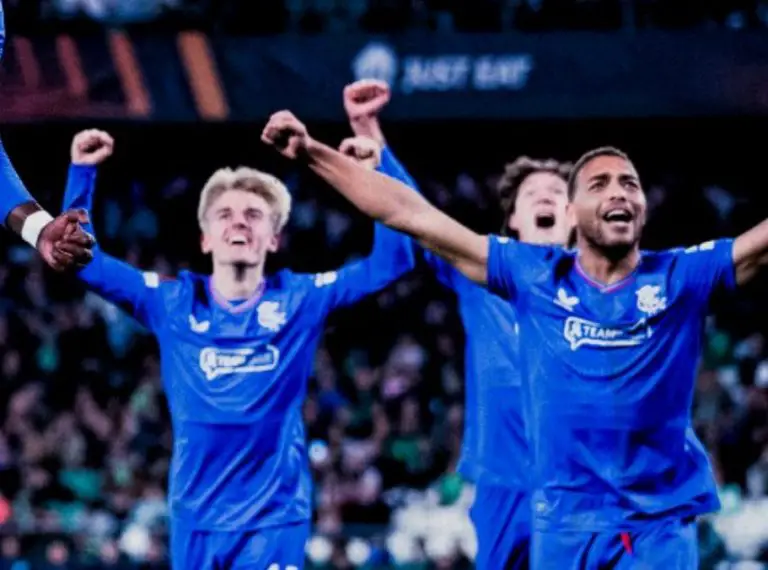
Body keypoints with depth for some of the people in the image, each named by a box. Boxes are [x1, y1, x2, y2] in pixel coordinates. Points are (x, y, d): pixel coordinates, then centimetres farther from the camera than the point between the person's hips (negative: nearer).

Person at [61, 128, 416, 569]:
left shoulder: (301, 301, 2)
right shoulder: (172, 304, 4)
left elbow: (391, 260, -2)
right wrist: (83, 172, -2)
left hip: (275, 517, -2)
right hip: (195, 518, 2)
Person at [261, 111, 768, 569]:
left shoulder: (681, 277, 0)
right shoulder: (534, 275, 3)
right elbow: (411, 215, 4)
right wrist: (313, 153, 2)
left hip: (662, 523, -1)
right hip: (566, 520, 1)